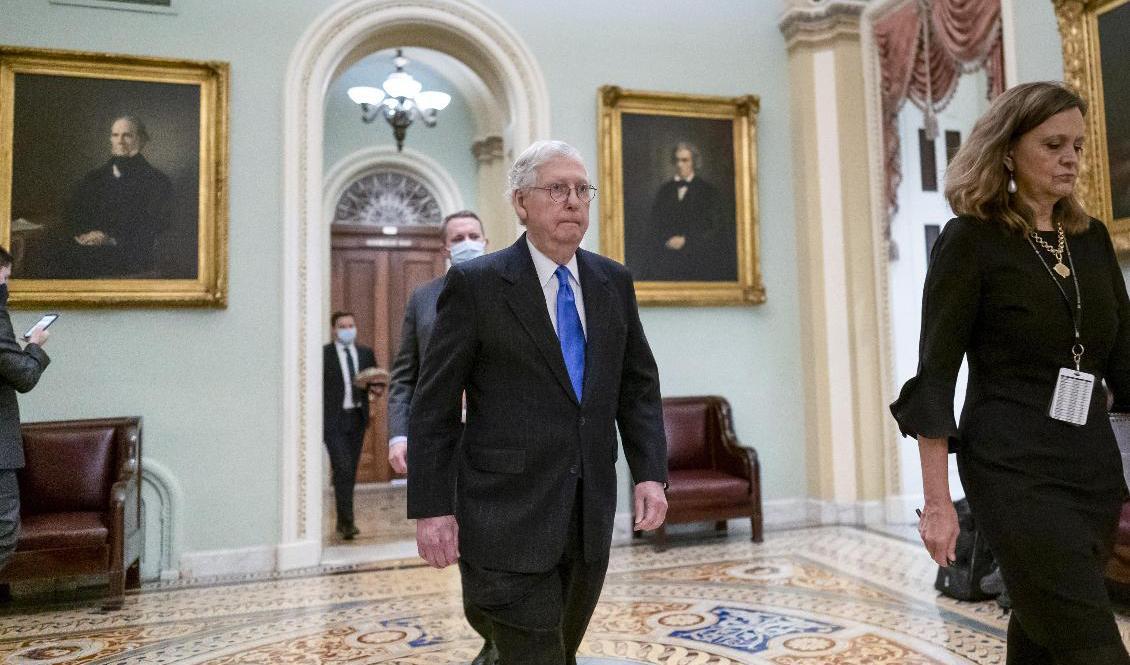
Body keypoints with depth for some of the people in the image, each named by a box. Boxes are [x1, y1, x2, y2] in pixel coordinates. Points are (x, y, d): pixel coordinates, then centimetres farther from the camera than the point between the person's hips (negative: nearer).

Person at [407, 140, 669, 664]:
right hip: (509, 517, -5)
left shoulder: (613, 282, 6)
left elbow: (639, 386, 10)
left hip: (592, 516, 5)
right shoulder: (475, 284, -7)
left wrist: (650, 473, -1)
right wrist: (431, 508, -9)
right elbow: (435, 406, -7)